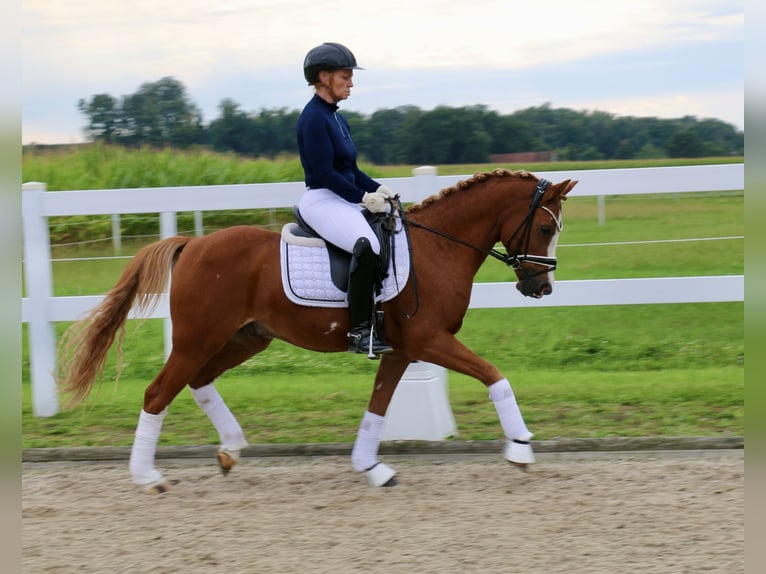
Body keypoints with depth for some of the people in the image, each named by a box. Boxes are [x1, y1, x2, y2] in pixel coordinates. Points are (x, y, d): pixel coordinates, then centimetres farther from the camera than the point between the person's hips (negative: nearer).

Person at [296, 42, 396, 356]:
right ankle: (360, 332, -31)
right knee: (366, 244, -33)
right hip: (321, 201, -11)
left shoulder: (336, 118, 16)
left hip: (346, 200, 11)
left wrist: (378, 189, 4)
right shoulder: (314, 118, -13)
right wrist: (364, 197, -16)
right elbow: (324, 173, -19)